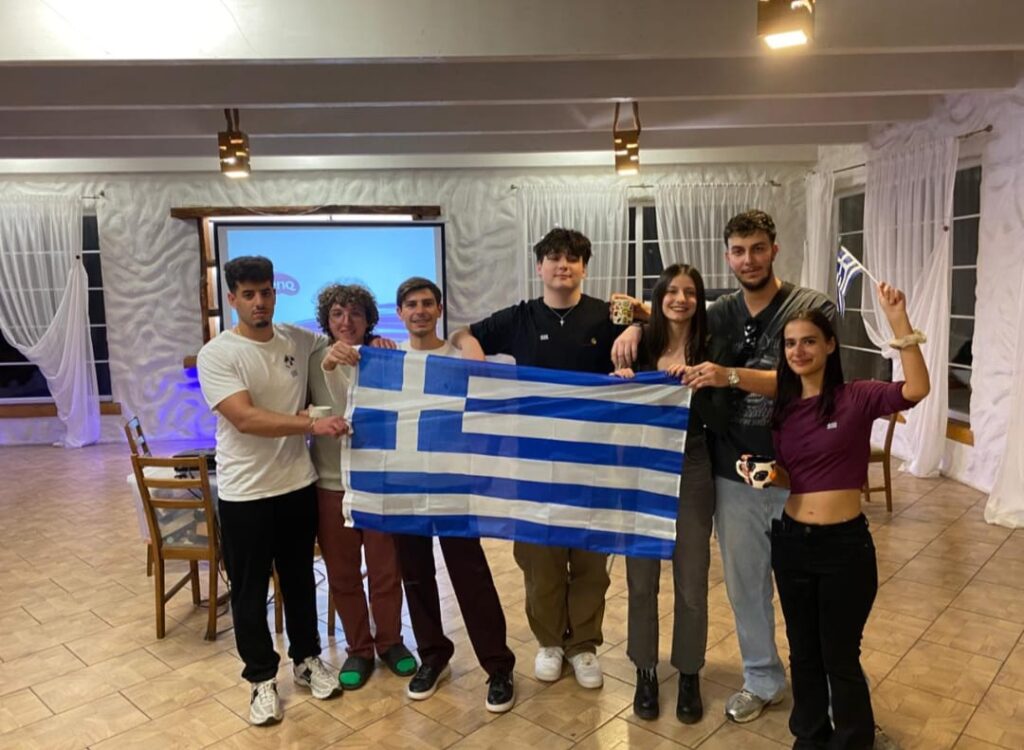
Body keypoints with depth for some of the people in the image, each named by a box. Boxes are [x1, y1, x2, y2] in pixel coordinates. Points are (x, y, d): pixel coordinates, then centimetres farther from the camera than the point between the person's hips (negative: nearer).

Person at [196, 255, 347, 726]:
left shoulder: (300, 340, 1)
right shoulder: (216, 354, -12)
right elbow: (246, 419, -22)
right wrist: (312, 425, -28)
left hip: (298, 484, 4)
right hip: (244, 493, -4)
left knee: (300, 579, 18)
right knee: (250, 590, 10)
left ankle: (306, 659, 37)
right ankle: (261, 677, 28)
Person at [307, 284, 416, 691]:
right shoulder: (314, 360, -1)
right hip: (331, 482, 1)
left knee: (386, 570, 10)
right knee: (342, 574, 12)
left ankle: (390, 641, 33)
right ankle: (358, 648, 31)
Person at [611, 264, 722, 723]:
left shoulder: (709, 351, -4)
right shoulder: (640, 348, 0)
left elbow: (718, 422, -9)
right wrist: (620, 385, -16)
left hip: (691, 472, -1)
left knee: (691, 581, 9)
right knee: (642, 578, 10)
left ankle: (689, 675, 29)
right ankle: (646, 671, 29)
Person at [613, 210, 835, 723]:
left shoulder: (812, 308, -9)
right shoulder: (721, 313, 5)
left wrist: (731, 376, -29)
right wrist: (635, 326, -6)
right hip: (733, 474, 4)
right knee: (745, 583, 16)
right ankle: (763, 680, 37)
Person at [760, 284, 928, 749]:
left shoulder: (857, 398, -10)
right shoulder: (783, 408, 4)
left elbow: (916, 389, -29)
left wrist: (897, 319, -33)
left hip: (845, 543, -4)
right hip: (790, 541, 5)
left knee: (840, 658, 12)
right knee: (803, 653, 19)